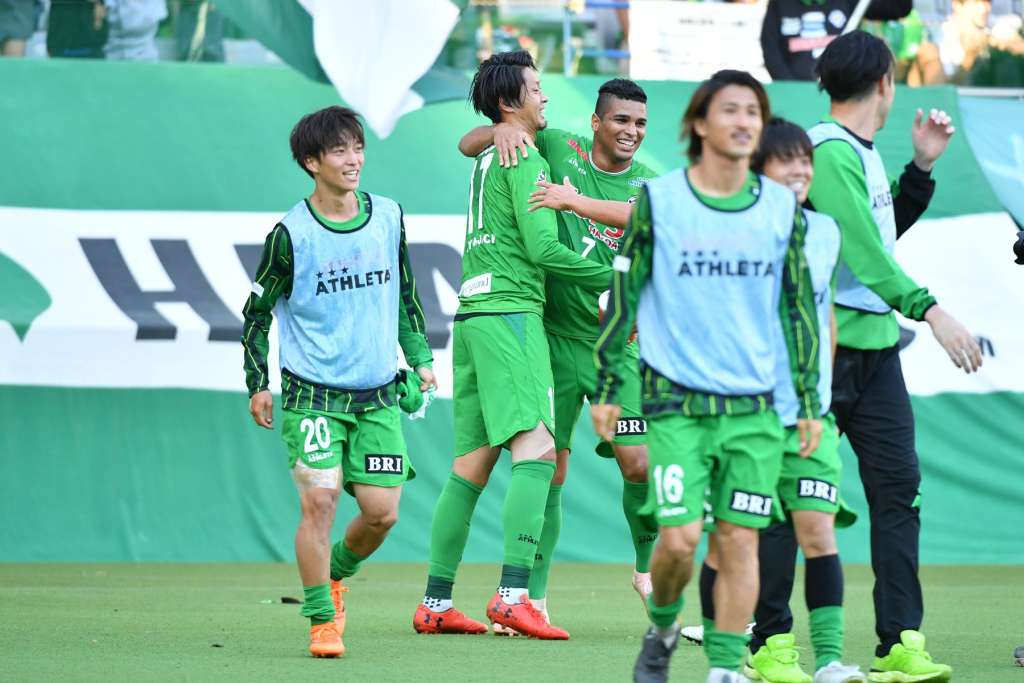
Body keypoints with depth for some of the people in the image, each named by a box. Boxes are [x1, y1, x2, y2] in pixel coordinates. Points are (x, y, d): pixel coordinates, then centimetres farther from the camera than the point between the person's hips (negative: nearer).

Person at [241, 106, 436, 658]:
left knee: (382, 512, -1)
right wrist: (258, 384, -1)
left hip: (378, 396, 4)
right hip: (312, 394, -4)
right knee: (319, 499, -16)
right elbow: (258, 310, 3)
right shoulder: (292, 234, -7)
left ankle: (334, 575, 29)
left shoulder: (388, 217, 4)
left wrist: (420, 357, 12)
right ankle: (322, 621, -4)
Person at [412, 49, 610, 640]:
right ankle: (513, 596, -28)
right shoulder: (525, 161, -7)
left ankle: (436, 603, 9)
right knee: (536, 448, -16)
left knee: (473, 461, 9)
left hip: (473, 312, 9)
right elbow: (543, 247, -13)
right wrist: (609, 276, -3)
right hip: (510, 311, -9)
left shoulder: (487, 159, 19)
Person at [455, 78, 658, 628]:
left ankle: (648, 567, 19)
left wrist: (572, 200, -34)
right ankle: (534, 594, 5)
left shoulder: (647, 183, 2)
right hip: (552, 335, 0)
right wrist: (502, 130, -14)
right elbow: (468, 146, 7)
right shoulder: (558, 150, 3)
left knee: (639, 462, -6)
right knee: (548, 468, -2)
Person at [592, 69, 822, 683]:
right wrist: (607, 387, 3)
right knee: (680, 538, -9)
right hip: (676, 402, -2)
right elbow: (623, 295, 4)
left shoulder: (782, 208, 6)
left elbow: (800, 305, 12)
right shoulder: (658, 201, -1)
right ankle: (662, 629, 20)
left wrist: (810, 400, 9)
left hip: (755, 407, 2)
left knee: (740, 542, -2)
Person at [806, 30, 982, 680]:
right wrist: (929, 309, -27)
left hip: (876, 344, 9)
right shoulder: (829, 152, -15)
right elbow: (864, 250, -23)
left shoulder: (864, 153, 14)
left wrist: (923, 166, 18)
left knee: (898, 486, 0)